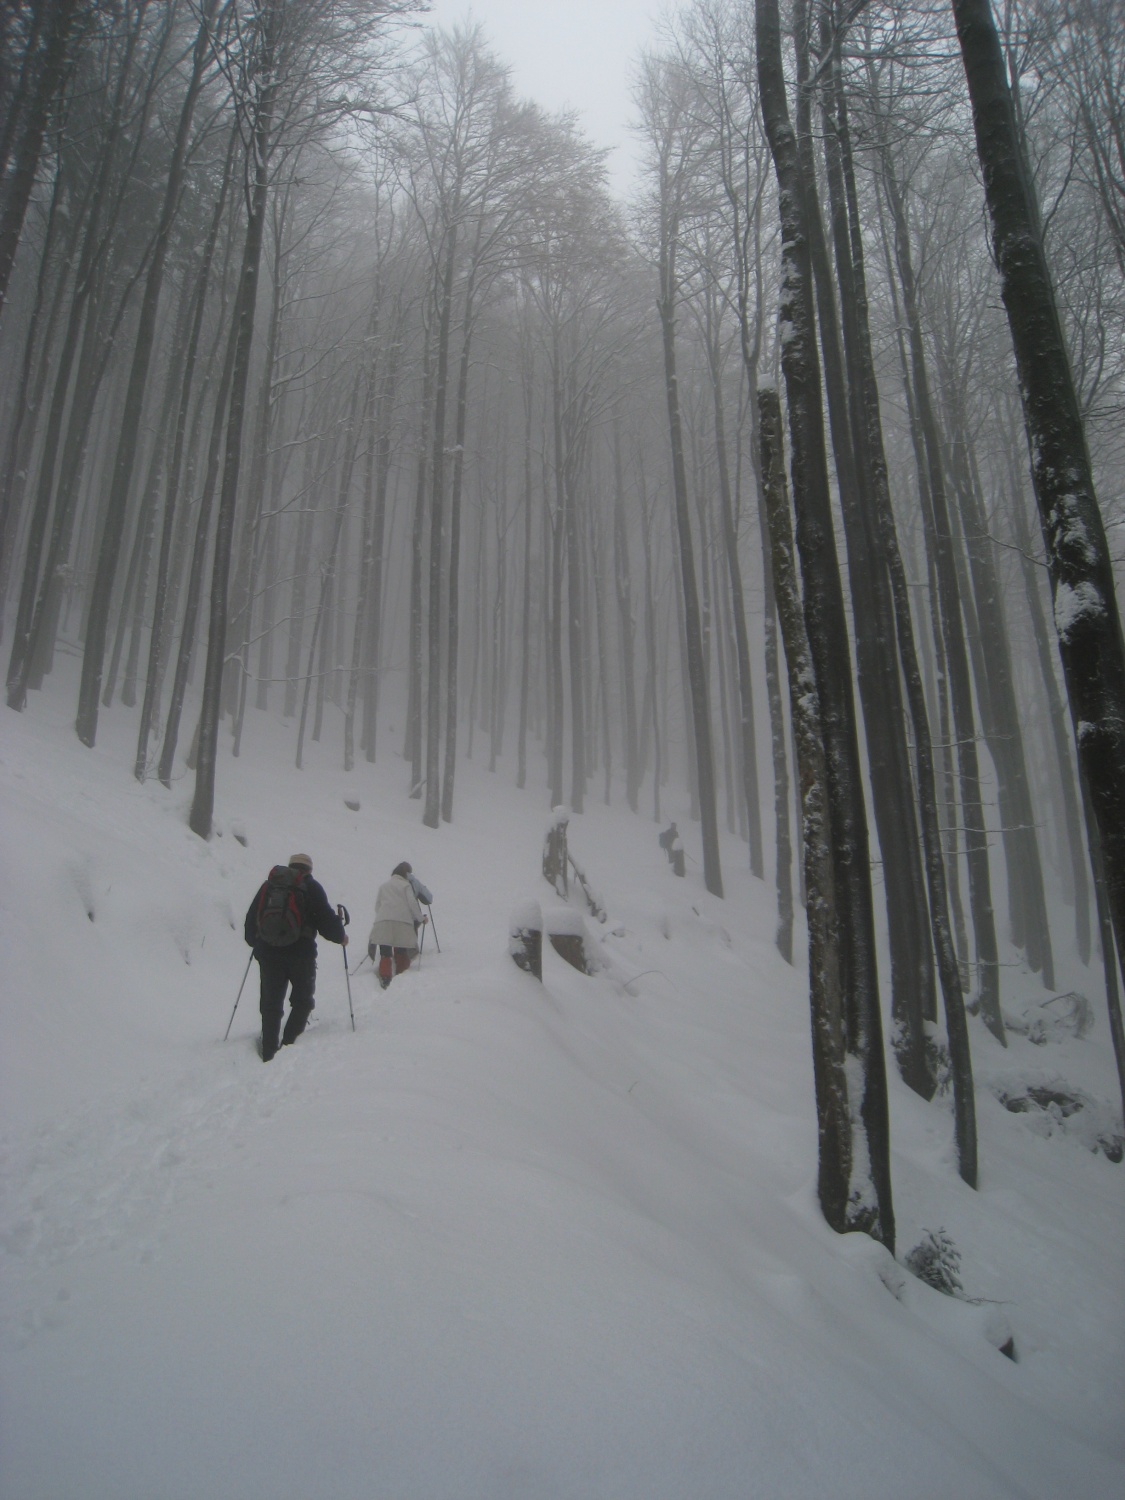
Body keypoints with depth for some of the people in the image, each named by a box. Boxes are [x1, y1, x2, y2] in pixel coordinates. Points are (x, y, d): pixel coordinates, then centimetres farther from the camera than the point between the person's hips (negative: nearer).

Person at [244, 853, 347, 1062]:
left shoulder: (269, 884, 14)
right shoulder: (311, 887, 1)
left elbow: (252, 916, 18)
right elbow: (325, 919, -4)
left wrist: (254, 940, 34)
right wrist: (340, 936, 13)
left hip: (268, 952, 4)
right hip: (300, 952, -4)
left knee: (271, 1004, 10)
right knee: (302, 1001, 10)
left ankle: (269, 1053, 8)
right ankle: (289, 1043, -4)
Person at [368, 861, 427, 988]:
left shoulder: (383, 885, 22)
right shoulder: (406, 885, 10)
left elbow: (377, 905, 23)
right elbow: (412, 904, 2)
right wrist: (422, 917, 13)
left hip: (382, 922, 2)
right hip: (402, 922, -2)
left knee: (385, 953, -3)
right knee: (401, 952, 12)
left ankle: (385, 976, -19)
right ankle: (401, 973, 7)